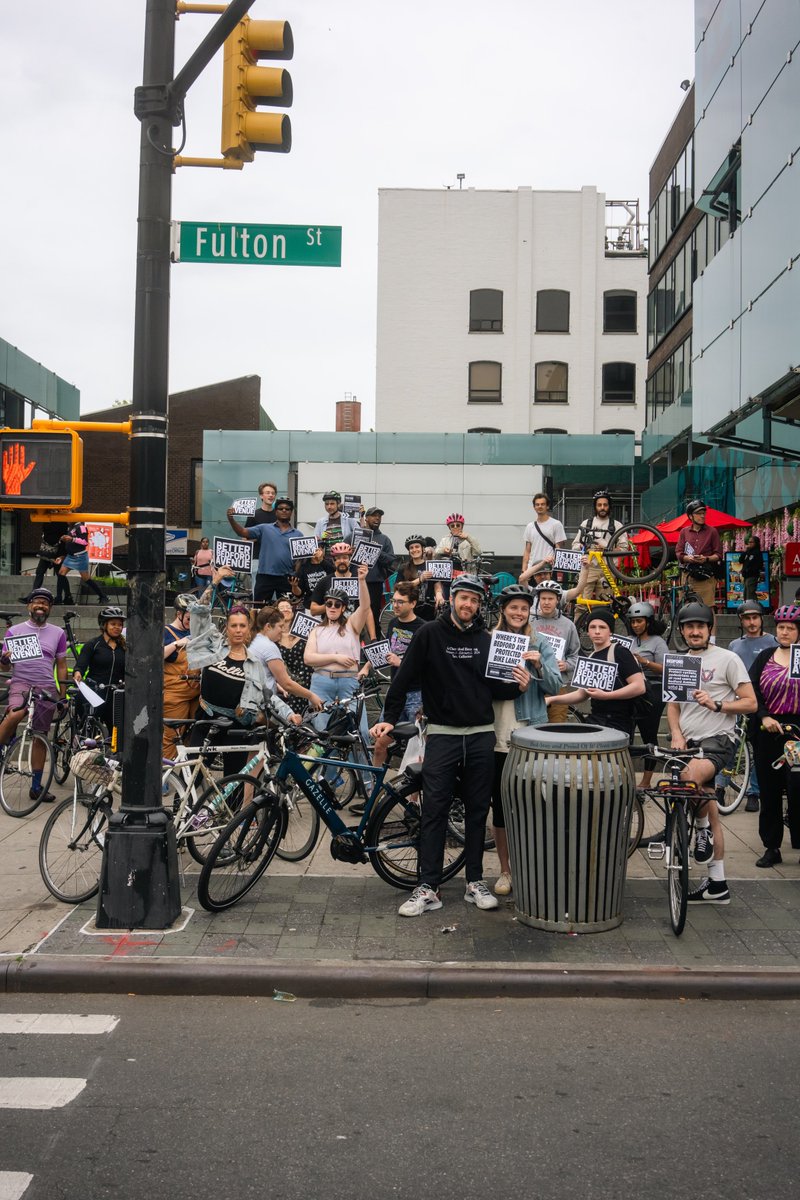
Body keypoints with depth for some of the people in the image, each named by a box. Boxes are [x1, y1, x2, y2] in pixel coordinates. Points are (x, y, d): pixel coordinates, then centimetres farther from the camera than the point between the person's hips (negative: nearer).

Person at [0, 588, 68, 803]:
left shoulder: (58, 633, 10)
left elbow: (61, 666, 13)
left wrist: (62, 696, 7)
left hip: (47, 688, 2)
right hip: (21, 682, -2)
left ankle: (36, 786, 13)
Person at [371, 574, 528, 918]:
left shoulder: (485, 640, 9)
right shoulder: (429, 634, -2)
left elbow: (494, 688, 14)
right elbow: (405, 678, -4)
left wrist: (518, 686, -5)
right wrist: (389, 718, -10)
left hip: (481, 735, 4)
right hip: (442, 735, -3)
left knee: (477, 810, 8)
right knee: (434, 811, -3)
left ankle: (475, 882, 18)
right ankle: (428, 888, 1)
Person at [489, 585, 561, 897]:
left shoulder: (540, 643, 4)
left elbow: (554, 686, -3)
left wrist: (539, 666, -21)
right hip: (497, 735, 1)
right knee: (499, 805, 7)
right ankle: (505, 870, 19)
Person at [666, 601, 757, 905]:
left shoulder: (727, 659, -3)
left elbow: (750, 703, -5)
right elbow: (673, 704, 17)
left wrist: (716, 704, -20)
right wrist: (676, 733, -2)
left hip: (716, 741, -6)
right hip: (688, 742, 6)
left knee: (690, 775, -36)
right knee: (710, 812, 9)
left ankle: (702, 827, -7)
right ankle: (717, 885, 15)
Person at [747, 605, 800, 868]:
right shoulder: (765, 657, 8)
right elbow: (752, 691, 1)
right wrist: (764, 717, -13)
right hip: (768, 730, 2)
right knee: (769, 790, 7)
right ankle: (771, 848, 16)